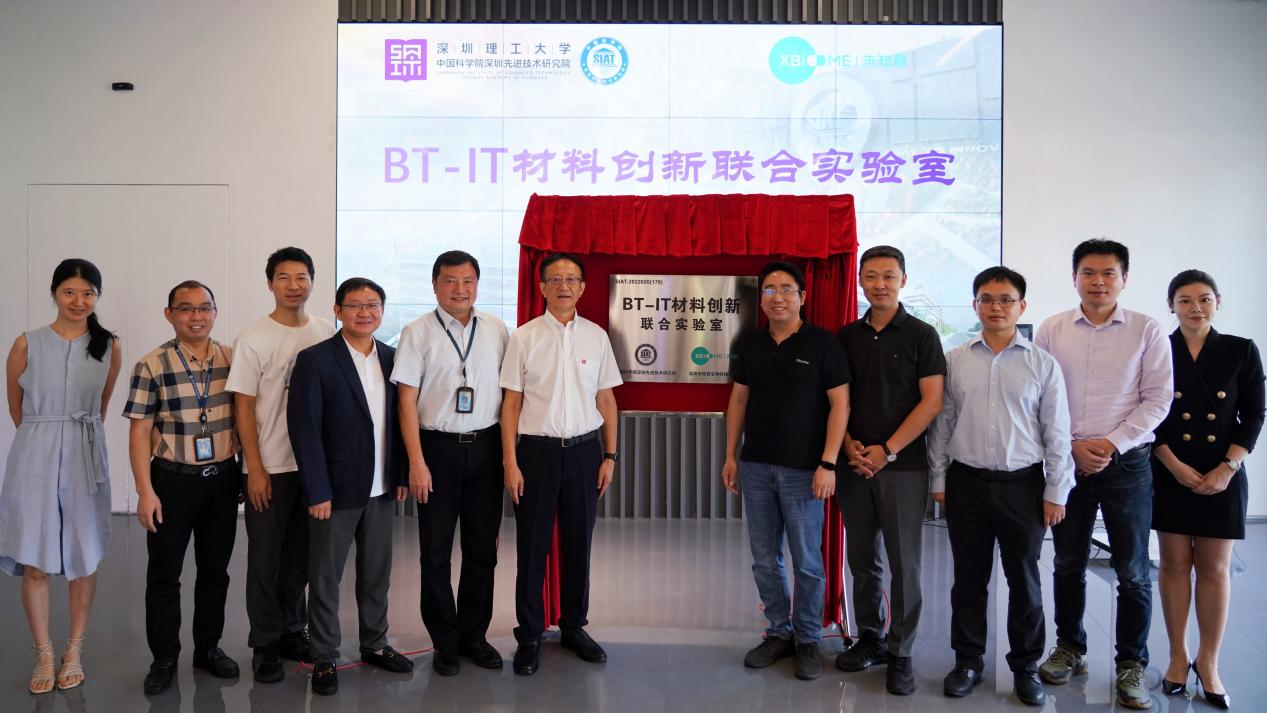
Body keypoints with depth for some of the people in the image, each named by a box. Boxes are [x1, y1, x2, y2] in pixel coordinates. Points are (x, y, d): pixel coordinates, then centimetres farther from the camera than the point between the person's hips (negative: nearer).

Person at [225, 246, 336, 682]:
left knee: (301, 553, 13)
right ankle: (265, 643, 18)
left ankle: (292, 631, 28)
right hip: (270, 467, -3)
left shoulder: (326, 333, 3)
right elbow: (243, 408, -6)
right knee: (265, 557, 5)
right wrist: (255, 470, -9)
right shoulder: (253, 340, -7)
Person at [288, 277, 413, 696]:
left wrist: (401, 475, 5)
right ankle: (324, 658, 21)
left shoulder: (393, 358, 5)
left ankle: (375, 644, 31)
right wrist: (318, 491, -15)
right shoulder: (315, 360, -9)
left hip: (381, 489, 4)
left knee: (377, 573, 15)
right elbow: (304, 429, -12)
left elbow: (400, 420, 9)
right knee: (325, 578, 7)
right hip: (336, 489, -4)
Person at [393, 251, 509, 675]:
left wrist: (509, 451, 4)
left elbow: (508, 392, 8)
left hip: (486, 446, 3)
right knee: (436, 550, 6)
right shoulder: (418, 333, -4)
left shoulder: (497, 330, 4)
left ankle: (474, 634, 26)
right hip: (438, 447, -2)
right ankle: (444, 642, 22)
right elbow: (407, 401, -5)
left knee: (482, 546, 10)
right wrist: (416, 462, -10)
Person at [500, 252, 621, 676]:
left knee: (578, 544, 12)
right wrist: (510, 463, -6)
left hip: (584, 450, 2)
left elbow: (606, 399, 8)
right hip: (537, 450, -2)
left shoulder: (596, 336, 4)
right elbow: (511, 403, -1)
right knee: (532, 547, 6)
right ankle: (529, 636, 20)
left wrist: (610, 455, 4)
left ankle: (574, 626, 29)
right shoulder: (524, 337, -2)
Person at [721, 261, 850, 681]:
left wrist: (828, 463, -13)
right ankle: (779, 633, 26)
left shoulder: (823, 343, -5)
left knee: (807, 561, 4)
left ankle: (807, 641, 20)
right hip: (756, 467, 5)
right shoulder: (750, 344, 9)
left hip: (803, 470, -4)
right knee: (765, 560, 11)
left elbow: (840, 403, -8)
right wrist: (730, 456, 10)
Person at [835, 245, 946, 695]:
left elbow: (931, 402, -7)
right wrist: (849, 445, -5)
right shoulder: (847, 336, 9)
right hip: (854, 466, 4)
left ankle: (900, 653, 13)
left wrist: (887, 451, -13)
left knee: (904, 564, 1)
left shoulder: (921, 335, -2)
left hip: (903, 466, -3)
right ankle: (870, 639, 26)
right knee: (862, 559, 11)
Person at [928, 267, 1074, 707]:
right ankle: (968, 660, 25)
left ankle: (1026, 666, 25)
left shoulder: (1042, 364, -1)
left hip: (1023, 484, -1)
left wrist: (1056, 492, -2)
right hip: (967, 482, 1)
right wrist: (939, 480, 4)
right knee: (969, 576, 10)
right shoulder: (955, 361, 3)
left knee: (1024, 578, 9)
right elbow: (942, 422, 6)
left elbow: (1056, 433, 0)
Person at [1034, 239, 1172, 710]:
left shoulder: (1147, 331, -1)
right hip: (1066, 460, 2)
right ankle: (1070, 648, 29)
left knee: (1132, 572, 4)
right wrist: (1071, 445, -7)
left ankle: (1131, 664, 18)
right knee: (1068, 564, 12)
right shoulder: (1052, 330, 2)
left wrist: (1112, 443, -12)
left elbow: (1157, 401, -3)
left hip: (1126, 461, -1)